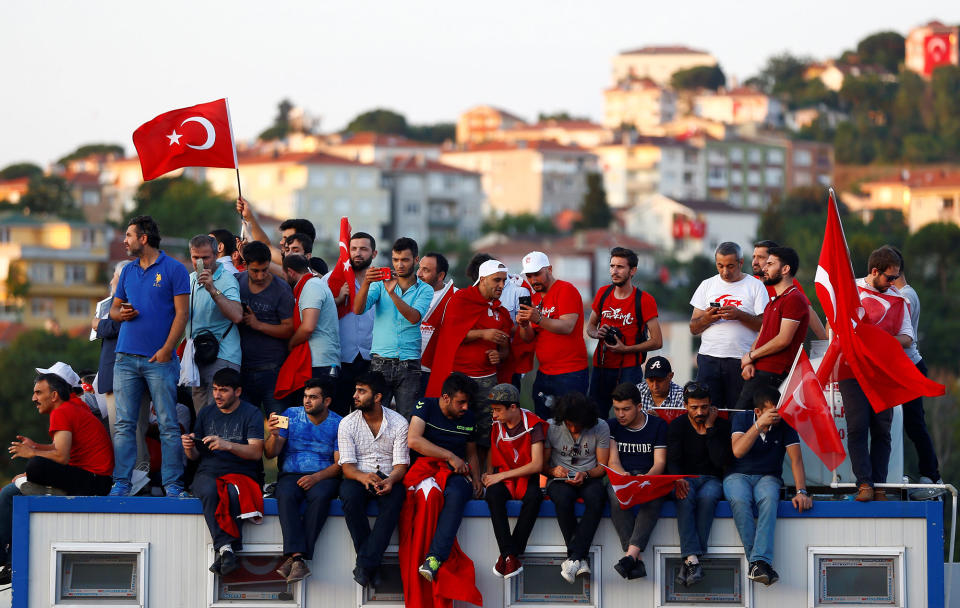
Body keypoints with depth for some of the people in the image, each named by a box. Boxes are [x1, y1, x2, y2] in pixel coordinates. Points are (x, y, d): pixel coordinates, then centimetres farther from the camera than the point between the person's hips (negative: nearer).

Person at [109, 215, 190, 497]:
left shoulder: (174, 270, 0)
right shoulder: (128, 271, 17)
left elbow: (181, 313, -5)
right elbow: (114, 306, 24)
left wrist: (166, 349, -13)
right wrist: (120, 313, -2)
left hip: (159, 358, -5)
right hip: (126, 357, 5)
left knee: (168, 424, -5)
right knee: (124, 423, 1)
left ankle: (172, 483, -2)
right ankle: (121, 482, 3)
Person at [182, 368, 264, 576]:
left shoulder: (251, 414, 5)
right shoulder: (206, 414, 19)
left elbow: (256, 452, -8)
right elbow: (195, 456, 19)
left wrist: (228, 445, -24)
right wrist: (189, 448, -5)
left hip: (242, 473, -2)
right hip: (208, 473, 2)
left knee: (235, 494, -38)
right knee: (209, 492, -34)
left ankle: (223, 550, -38)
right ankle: (226, 547, -46)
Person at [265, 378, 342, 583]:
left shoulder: (338, 424, 4)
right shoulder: (291, 415, 9)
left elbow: (340, 464, -2)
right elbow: (270, 453, 6)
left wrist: (316, 477, -19)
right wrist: (274, 435, -16)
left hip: (324, 476, -1)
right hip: (291, 474, 1)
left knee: (320, 495, -36)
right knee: (286, 495, -34)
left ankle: (294, 557, -38)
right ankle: (298, 558, -46)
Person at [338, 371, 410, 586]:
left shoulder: (399, 423, 0)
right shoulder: (347, 423, 1)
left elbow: (401, 464, -3)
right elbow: (347, 465, -5)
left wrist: (390, 480, -28)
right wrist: (363, 477, -29)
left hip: (387, 477, 0)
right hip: (358, 476, 0)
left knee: (394, 499, -36)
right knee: (350, 496, -36)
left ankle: (365, 563, -36)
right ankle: (372, 564, -26)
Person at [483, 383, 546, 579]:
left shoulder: (532, 425, -10)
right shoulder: (495, 424, 2)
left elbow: (537, 465, -15)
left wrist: (502, 475, -17)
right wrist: (489, 474, -1)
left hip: (526, 476, -3)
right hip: (501, 477, 3)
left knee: (534, 497, -37)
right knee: (493, 494, -33)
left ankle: (508, 554, -32)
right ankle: (510, 555, -37)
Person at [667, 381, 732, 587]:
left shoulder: (722, 426, 4)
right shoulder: (677, 426, 6)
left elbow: (720, 461, -9)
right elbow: (672, 460, -6)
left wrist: (710, 429, -10)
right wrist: (677, 480, -28)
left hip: (712, 479, 0)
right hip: (685, 478, 0)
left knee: (707, 497, -36)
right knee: (685, 497, -36)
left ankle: (689, 561, -41)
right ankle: (693, 559, -48)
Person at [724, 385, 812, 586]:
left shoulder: (785, 424, -1)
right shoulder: (742, 418, -2)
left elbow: (796, 459, -6)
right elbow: (737, 451, -17)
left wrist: (801, 492, -19)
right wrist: (760, 425, -26)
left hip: (768, 477, 0)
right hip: (738, 476, 0)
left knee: (769, 499, -37)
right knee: (739, 500, -37)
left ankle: (760, 562, -47)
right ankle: (759, 561, -38)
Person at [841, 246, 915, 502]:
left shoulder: (897, 299, 13)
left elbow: (907, 337, 11)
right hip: (853, 370, -2)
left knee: (882, 428, -2)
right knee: (857, 426, -11)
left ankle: (879, 485, 1)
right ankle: (864, 483, -12)